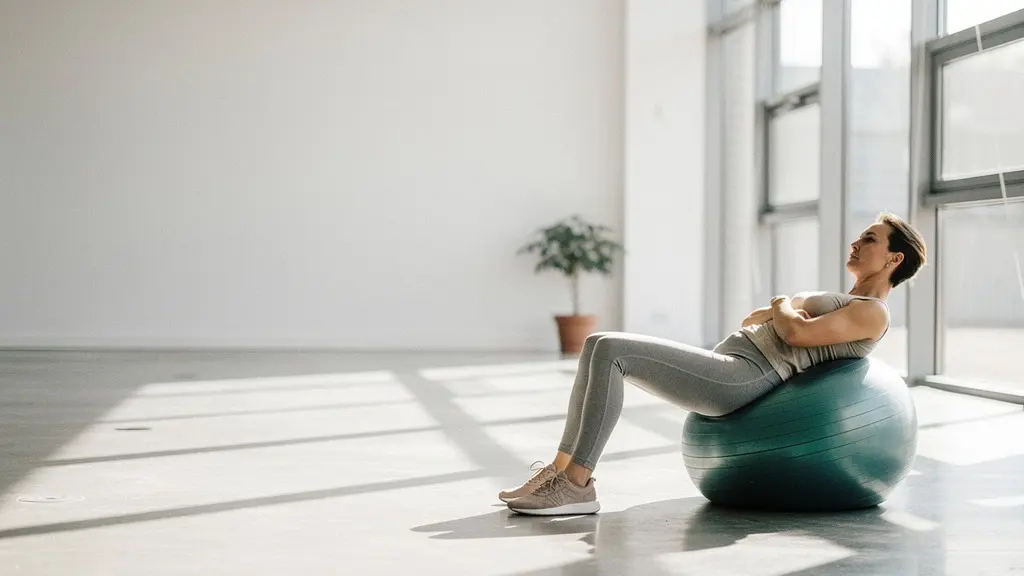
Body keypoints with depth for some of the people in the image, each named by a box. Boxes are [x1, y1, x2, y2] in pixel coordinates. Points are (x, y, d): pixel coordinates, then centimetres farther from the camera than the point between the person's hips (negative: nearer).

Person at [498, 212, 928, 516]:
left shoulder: (873, 313, -1)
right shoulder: (843, 304, 30)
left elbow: (795, 333, -18)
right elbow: (753, 321, 34)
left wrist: (784, 307, 4)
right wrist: (785, 309, 13)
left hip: (741, 378, -10)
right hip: (724, 366, 10)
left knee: (610, 350, -22)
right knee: (601, 348, -1)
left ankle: (576, 485, -22)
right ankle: (561, 470, -5)